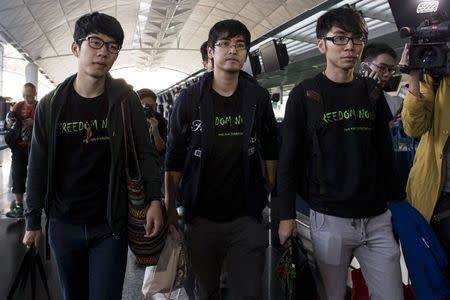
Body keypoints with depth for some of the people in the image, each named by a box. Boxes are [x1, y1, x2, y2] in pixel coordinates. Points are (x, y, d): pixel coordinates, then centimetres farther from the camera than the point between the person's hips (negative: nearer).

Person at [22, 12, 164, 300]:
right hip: (63, 225, 2)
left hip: (111, 223, -2)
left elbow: (146, 152, -3)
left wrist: (155, 199, -16)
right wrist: (33, 221, 4)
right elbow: (38, 167, 3)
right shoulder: (51, 104, -2)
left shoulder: (125, 99, -4)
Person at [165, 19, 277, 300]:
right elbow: (175, 158, -2)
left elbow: (270, 148, 10)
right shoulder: (189, 99, -4)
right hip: (202, 217, 0)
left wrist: (270, 189, 8)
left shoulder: (259, 97, 0)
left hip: (247, 216, 1)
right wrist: (169, 206, -3)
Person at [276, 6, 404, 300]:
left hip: (378, 218, 4)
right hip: (329, 219, -3)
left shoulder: (372, 92, 8)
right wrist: (286, 215, -7)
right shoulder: (305, 94, -3)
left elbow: (386, 153, 13)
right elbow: (289, 158, -5)